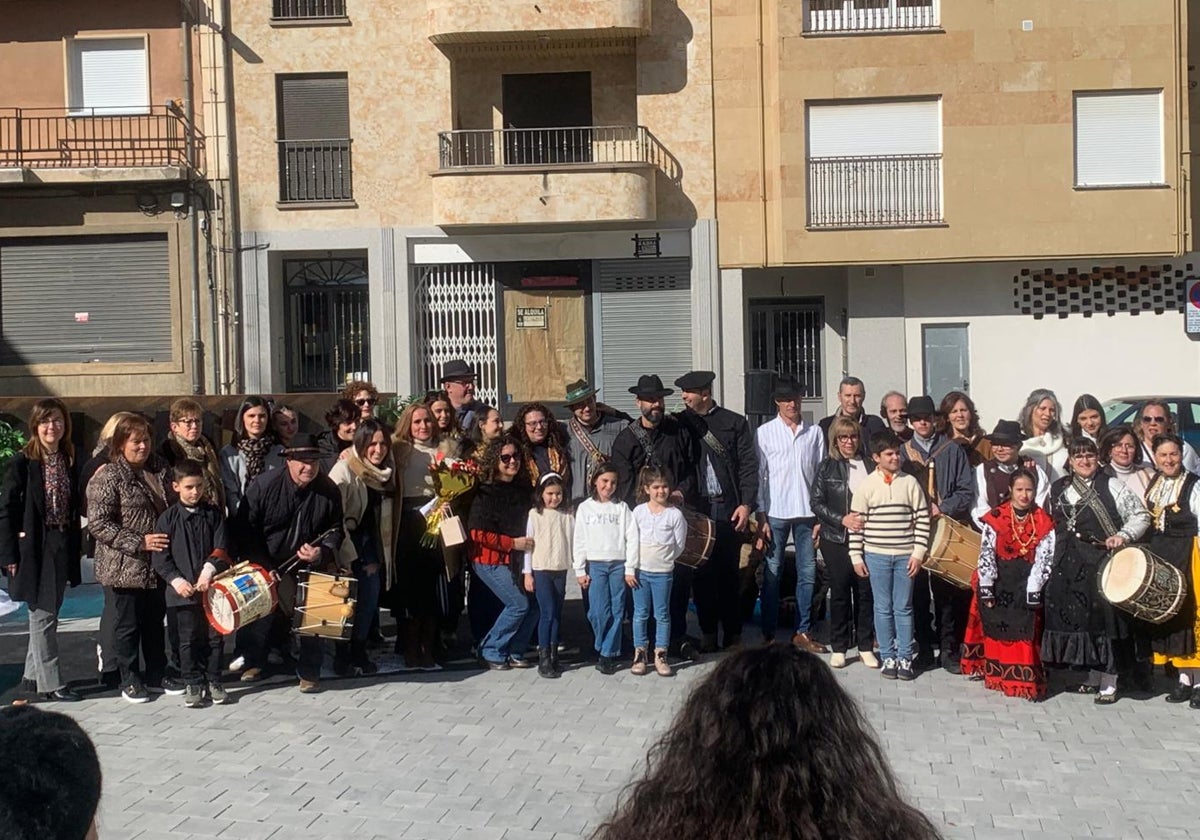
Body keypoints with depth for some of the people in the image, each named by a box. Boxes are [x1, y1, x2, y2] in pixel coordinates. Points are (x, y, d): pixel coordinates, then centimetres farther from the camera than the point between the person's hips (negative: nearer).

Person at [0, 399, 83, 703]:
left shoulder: (70, 462, 8)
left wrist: (75, 549, 8)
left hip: (62, 548, 6)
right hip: (34, 549, -6)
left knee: (47, 614, 13)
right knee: (43, 614, -2)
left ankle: (33, 677, 24)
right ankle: (51, 683, 4)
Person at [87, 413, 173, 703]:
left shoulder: (159, 471, 9)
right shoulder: (108, 477, -10)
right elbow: (98, 523, -17)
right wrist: (139, 542, -21)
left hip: (158, 567, 6)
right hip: (124, 568, -6)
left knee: (155, 622, 15)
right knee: (127, 626, 5)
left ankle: (157, 675, 28)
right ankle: (129, 680, 18)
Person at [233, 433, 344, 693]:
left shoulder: (329, 491, -9)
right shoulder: (264, 485, -18)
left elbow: (335, 531, 2)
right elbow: (244, 530, -15)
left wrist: (321, 552, -20)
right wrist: (263, 566, -17)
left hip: (307, 568, 2)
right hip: (265, 566, -1)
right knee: (260, 618, 7)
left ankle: (309, 673, 12)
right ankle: (254, 664, 29)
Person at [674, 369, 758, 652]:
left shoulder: (734, 423, 5)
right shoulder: (679, 424, 9)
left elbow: (749, 465, 2)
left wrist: (746, 504, -6)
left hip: (728, 509, -2)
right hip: (694, 509, 2)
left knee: (728, 573, 1)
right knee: (701, 574, 4)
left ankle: (733, 635, 10)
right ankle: (708, 634, 13)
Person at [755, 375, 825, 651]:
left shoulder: (814, 432, 7)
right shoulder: (765, 432, 2)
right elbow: (759, 475, 1)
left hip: (807, 511, 2)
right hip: (776, 512, -2)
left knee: (807, 573, 6)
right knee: (772, 574, 2)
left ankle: (801, 632, 17)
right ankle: (769, 634, 9)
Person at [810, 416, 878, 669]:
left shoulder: (871, 466, 5)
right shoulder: (826, 467, 3)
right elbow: (817, 503, -1)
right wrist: (842, 520, -12)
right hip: (836, 539, -1)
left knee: (865, 592, 4)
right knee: (839, 592, 5)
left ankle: (865, 646, 15)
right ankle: (839, 648, 14)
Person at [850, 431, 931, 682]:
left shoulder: (910, 482, 1)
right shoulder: (867, 485, -1)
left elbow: (922, 519, 2)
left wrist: (918, 553, -4)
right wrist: (856, 557, -3)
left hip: (905, 555, 1)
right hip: (876, 556, 0)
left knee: (904, 608, 6)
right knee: (883, 609, 6)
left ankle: (905, 658, 13)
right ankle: (888, 658, 14)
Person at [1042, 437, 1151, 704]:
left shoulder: (1111, 486, -2)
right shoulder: (1058, 489, 13)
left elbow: (1140, 515, 0)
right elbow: (1051, 525, 22)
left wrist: (1123, 536, -14)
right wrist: (1055, 557, 15)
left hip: (1102, 564, -5)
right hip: (1069, 567, 5)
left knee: (1105, 619, -4)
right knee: (1076, 618, 7)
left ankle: (1108, 684, 3)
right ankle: (1093, 678, 21)